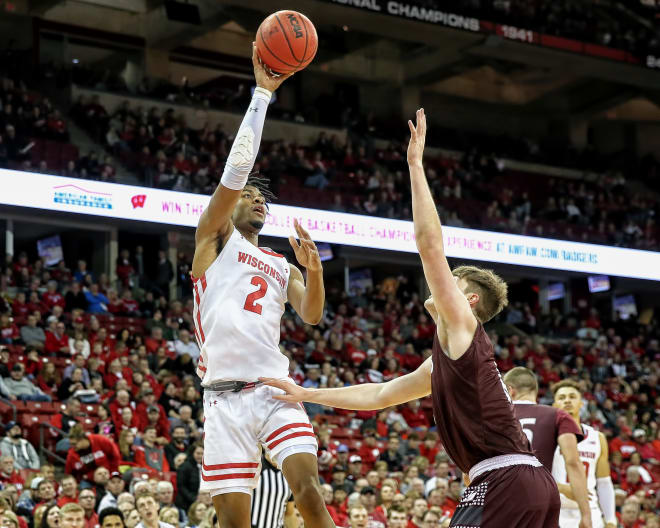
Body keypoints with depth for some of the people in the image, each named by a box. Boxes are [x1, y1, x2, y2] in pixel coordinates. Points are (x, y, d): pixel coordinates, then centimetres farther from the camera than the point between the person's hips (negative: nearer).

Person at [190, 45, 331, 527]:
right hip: (225, 397, -3)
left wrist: (314, 268, -10)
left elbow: (312, 316, 8)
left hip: (275, 389, 3)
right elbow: (237, 168, 0)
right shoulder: (215, 238, 12)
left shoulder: (283, 267, 24)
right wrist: (262, 93, -2)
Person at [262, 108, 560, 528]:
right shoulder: (443, 360, 26)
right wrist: (305, 394, 33)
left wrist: (415, 163, -3)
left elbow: (430, 244, -7)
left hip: (506, 481, -10)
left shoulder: (463, 325, 1)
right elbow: (378, 395, 33)